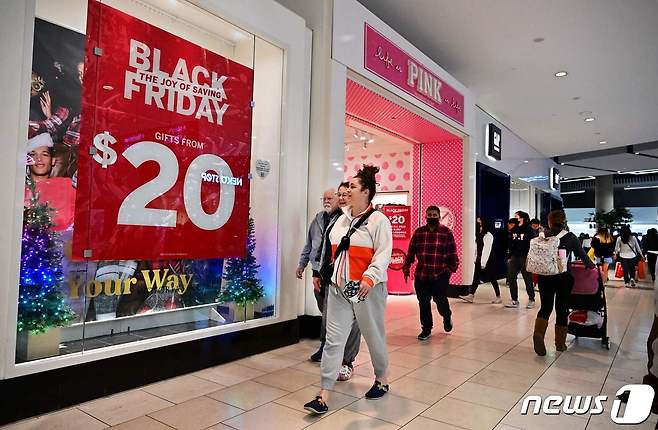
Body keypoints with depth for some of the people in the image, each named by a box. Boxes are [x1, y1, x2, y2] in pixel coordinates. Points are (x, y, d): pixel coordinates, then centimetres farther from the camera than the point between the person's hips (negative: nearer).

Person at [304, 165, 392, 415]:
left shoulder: (378, 220, -8)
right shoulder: (342, 219, 13)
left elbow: (383, 254, -17)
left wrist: (369, 278, -29)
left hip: (367, 290, -6)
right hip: (339, 289, 6)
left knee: (374, 336, 13)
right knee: (333, 340, 1)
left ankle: (382, 379, 38)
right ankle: (323, 396, 5)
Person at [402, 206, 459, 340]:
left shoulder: (446, 232, 1)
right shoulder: (418, 232, 7)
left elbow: (452, 253, 1)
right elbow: (410, 252, 8)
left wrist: (452, 267, -5)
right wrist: (406, 268, 6)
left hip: (440, 275, -2)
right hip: (421, 275, 3)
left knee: (440, 300, -1)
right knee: (423, 303, 6)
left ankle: (447, 316, 34)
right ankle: (426, 329, 23)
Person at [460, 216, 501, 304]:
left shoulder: (488, 235, -13)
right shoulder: (478, 235, 14)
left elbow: (487, 250, -16)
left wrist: (483, 263, -17)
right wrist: (476, 259, 6)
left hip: (487, 261, -8)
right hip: (479, 260, 8)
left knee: (492, 279, 2)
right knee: (476, 278, 4)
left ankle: (498, 297, 13)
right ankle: (470, 296, 3)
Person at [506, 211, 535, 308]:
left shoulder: (528, 230, -6)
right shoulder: (513, 230, 11)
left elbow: (531, 244, -10)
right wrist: (509, 256, 9)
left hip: (525, 258, -6)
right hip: (514, 257, 6)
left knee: (527, 279, 4)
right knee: (511, 278, 2)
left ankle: (531, 300, 19)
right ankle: (514, 300, 11)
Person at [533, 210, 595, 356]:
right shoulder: (570, 237, -1)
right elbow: (582, 255, 3)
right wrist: (592, 266, 21)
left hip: (545, 276, 1)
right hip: (564, 277, -1)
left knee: (545, 306, 10)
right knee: (562, 309, 10)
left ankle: (538, 333, -13)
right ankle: (560, 343, 18)